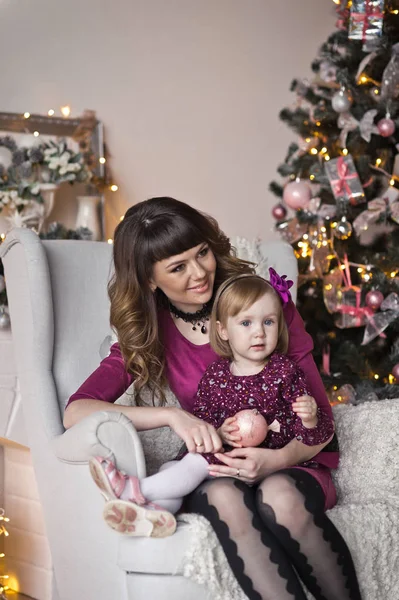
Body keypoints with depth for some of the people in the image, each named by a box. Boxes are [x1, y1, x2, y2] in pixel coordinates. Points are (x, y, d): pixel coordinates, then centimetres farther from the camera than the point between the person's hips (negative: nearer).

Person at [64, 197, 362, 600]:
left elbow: (319, 414, -2)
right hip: (217, 470, 1)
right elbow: (75, 411, -12)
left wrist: (280, 458, -25)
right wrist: (174, 415, -26)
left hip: (290, 463, -1)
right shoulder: (145, 335, 2)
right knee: (223, 495, -35)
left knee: (280, 495, -36)